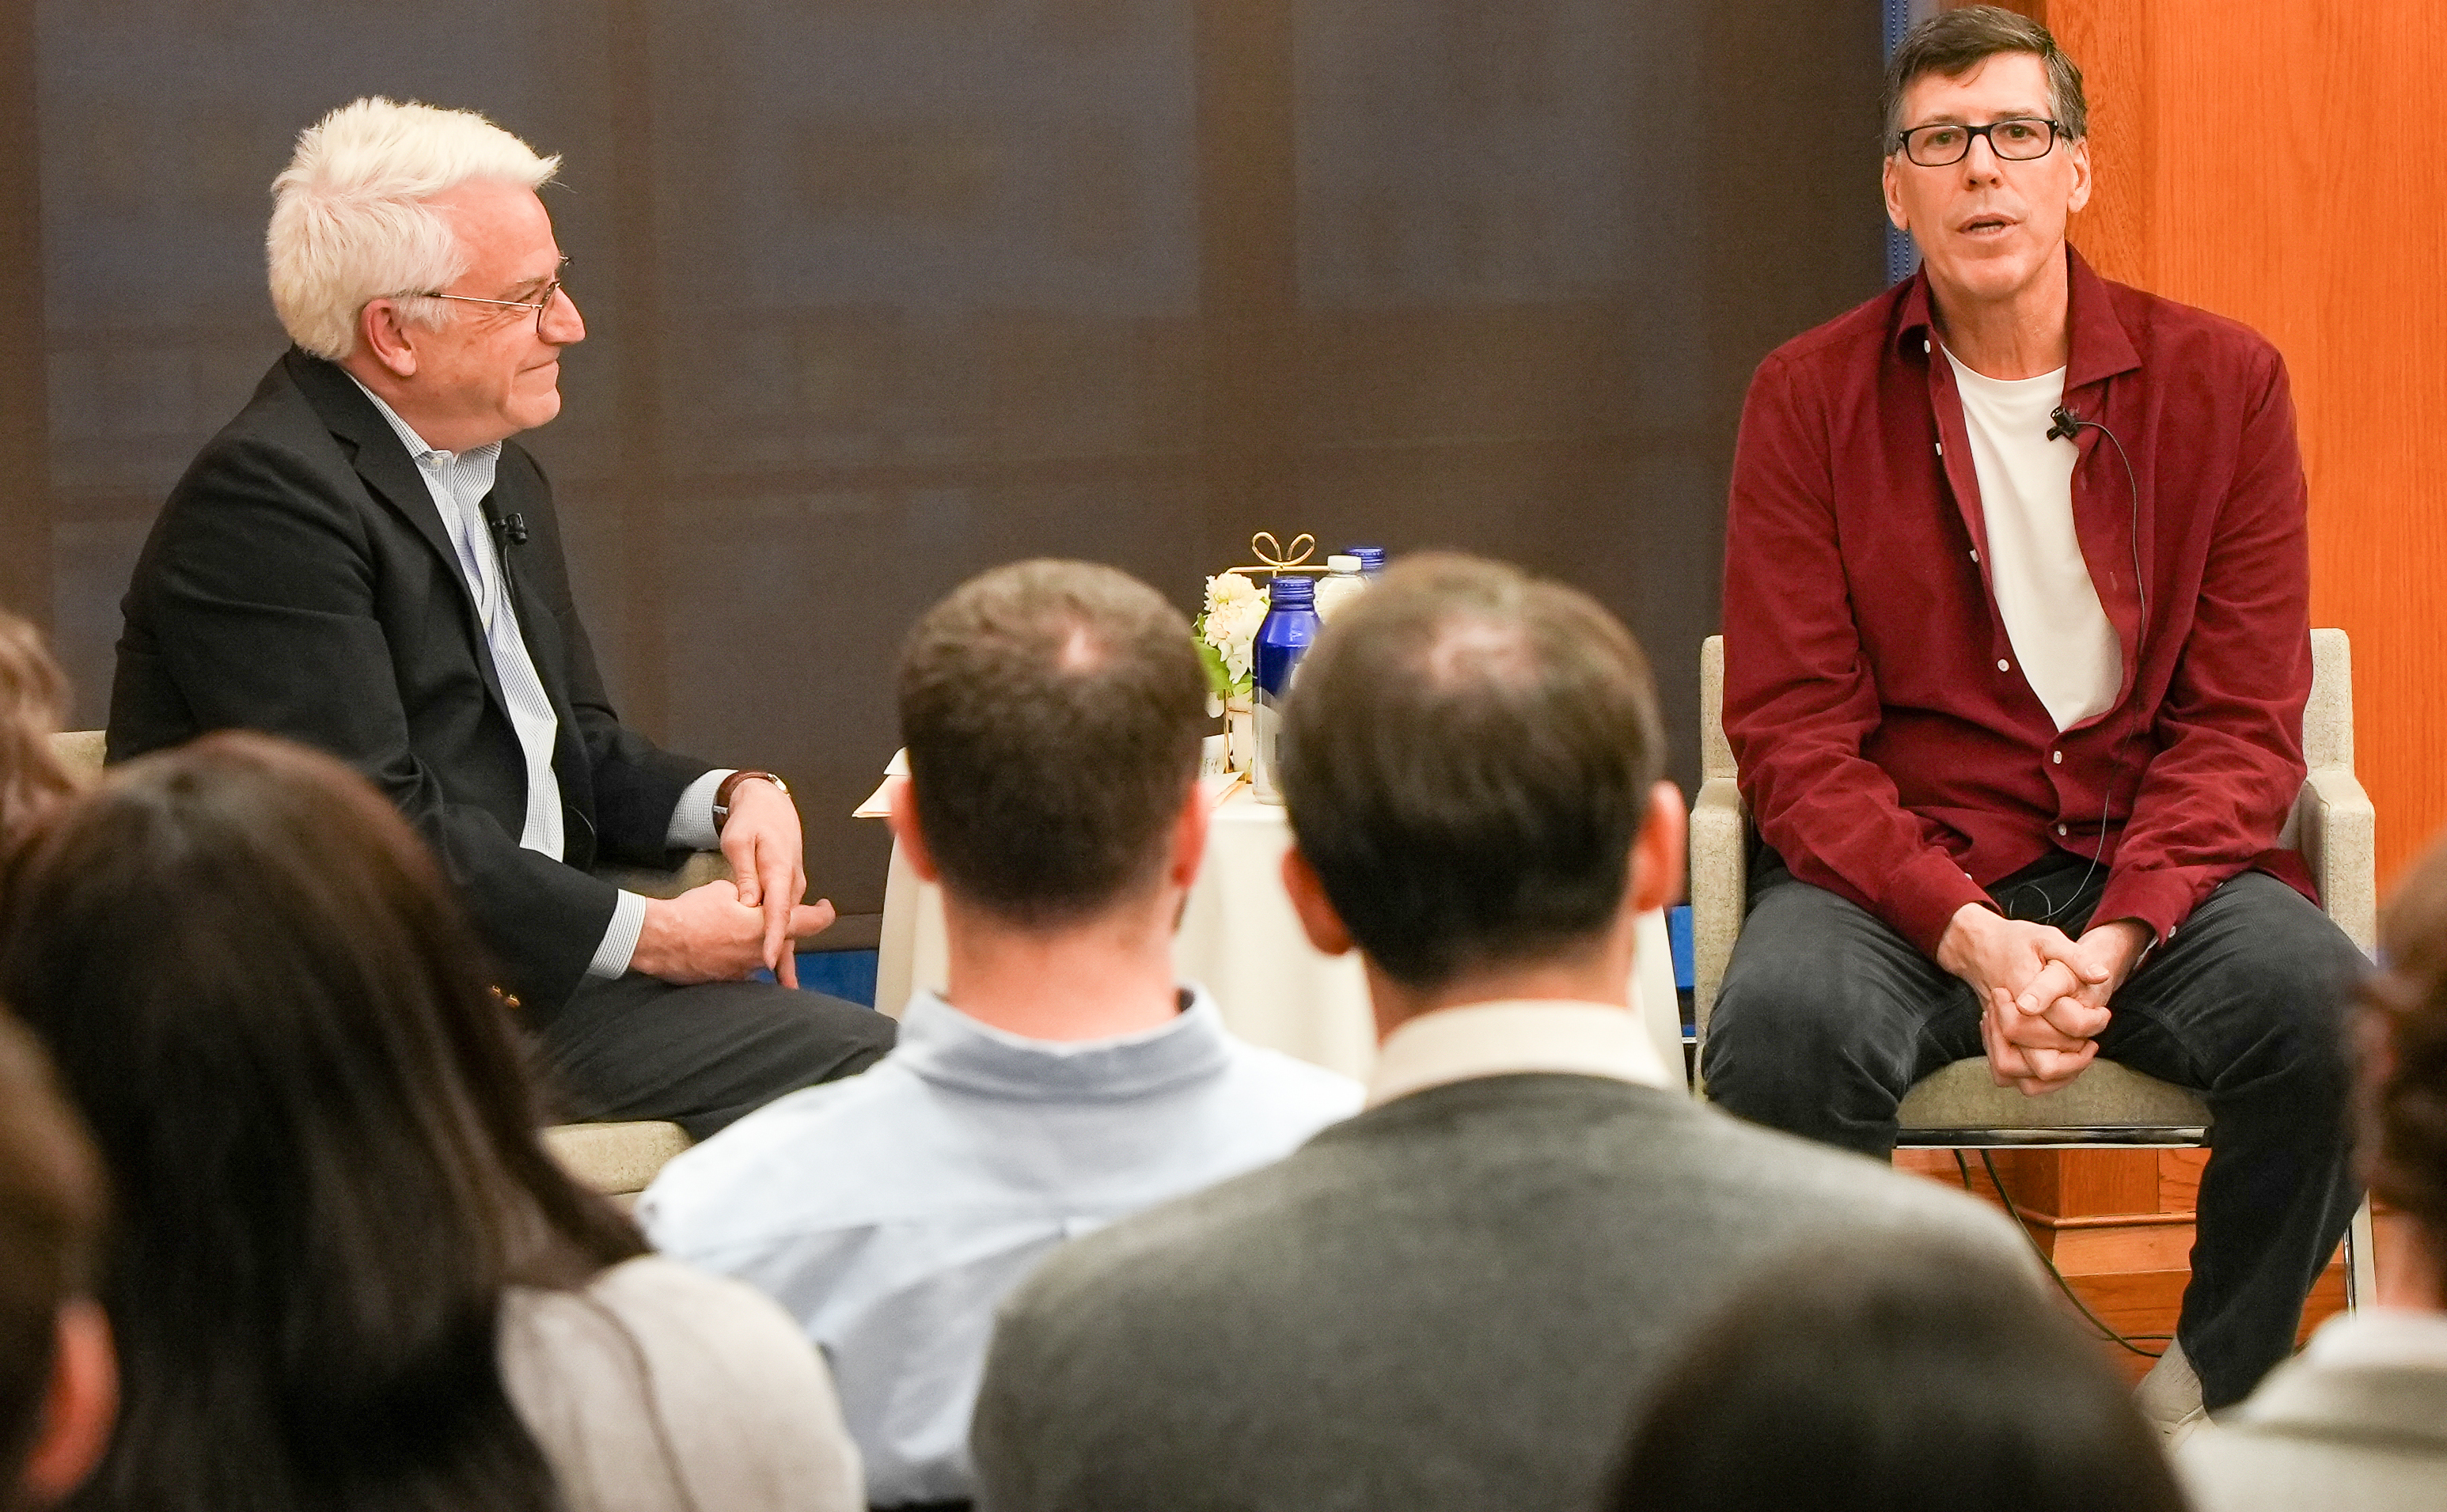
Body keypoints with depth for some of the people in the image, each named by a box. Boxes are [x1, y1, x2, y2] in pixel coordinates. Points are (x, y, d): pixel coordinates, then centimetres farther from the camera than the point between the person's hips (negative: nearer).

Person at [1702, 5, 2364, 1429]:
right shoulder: (1812, 399, 3)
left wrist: (2114, 940, -17)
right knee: (1779, 1030, -33)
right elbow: (1794, 735, -2)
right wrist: (1970, 935, -19)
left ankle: (2207, 1394, -5)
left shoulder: (2223, 380, 4)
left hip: (2157, 860, 1)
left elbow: (2243, 720, 0)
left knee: (2335, 1021, -29)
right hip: (1901, 865, -1)